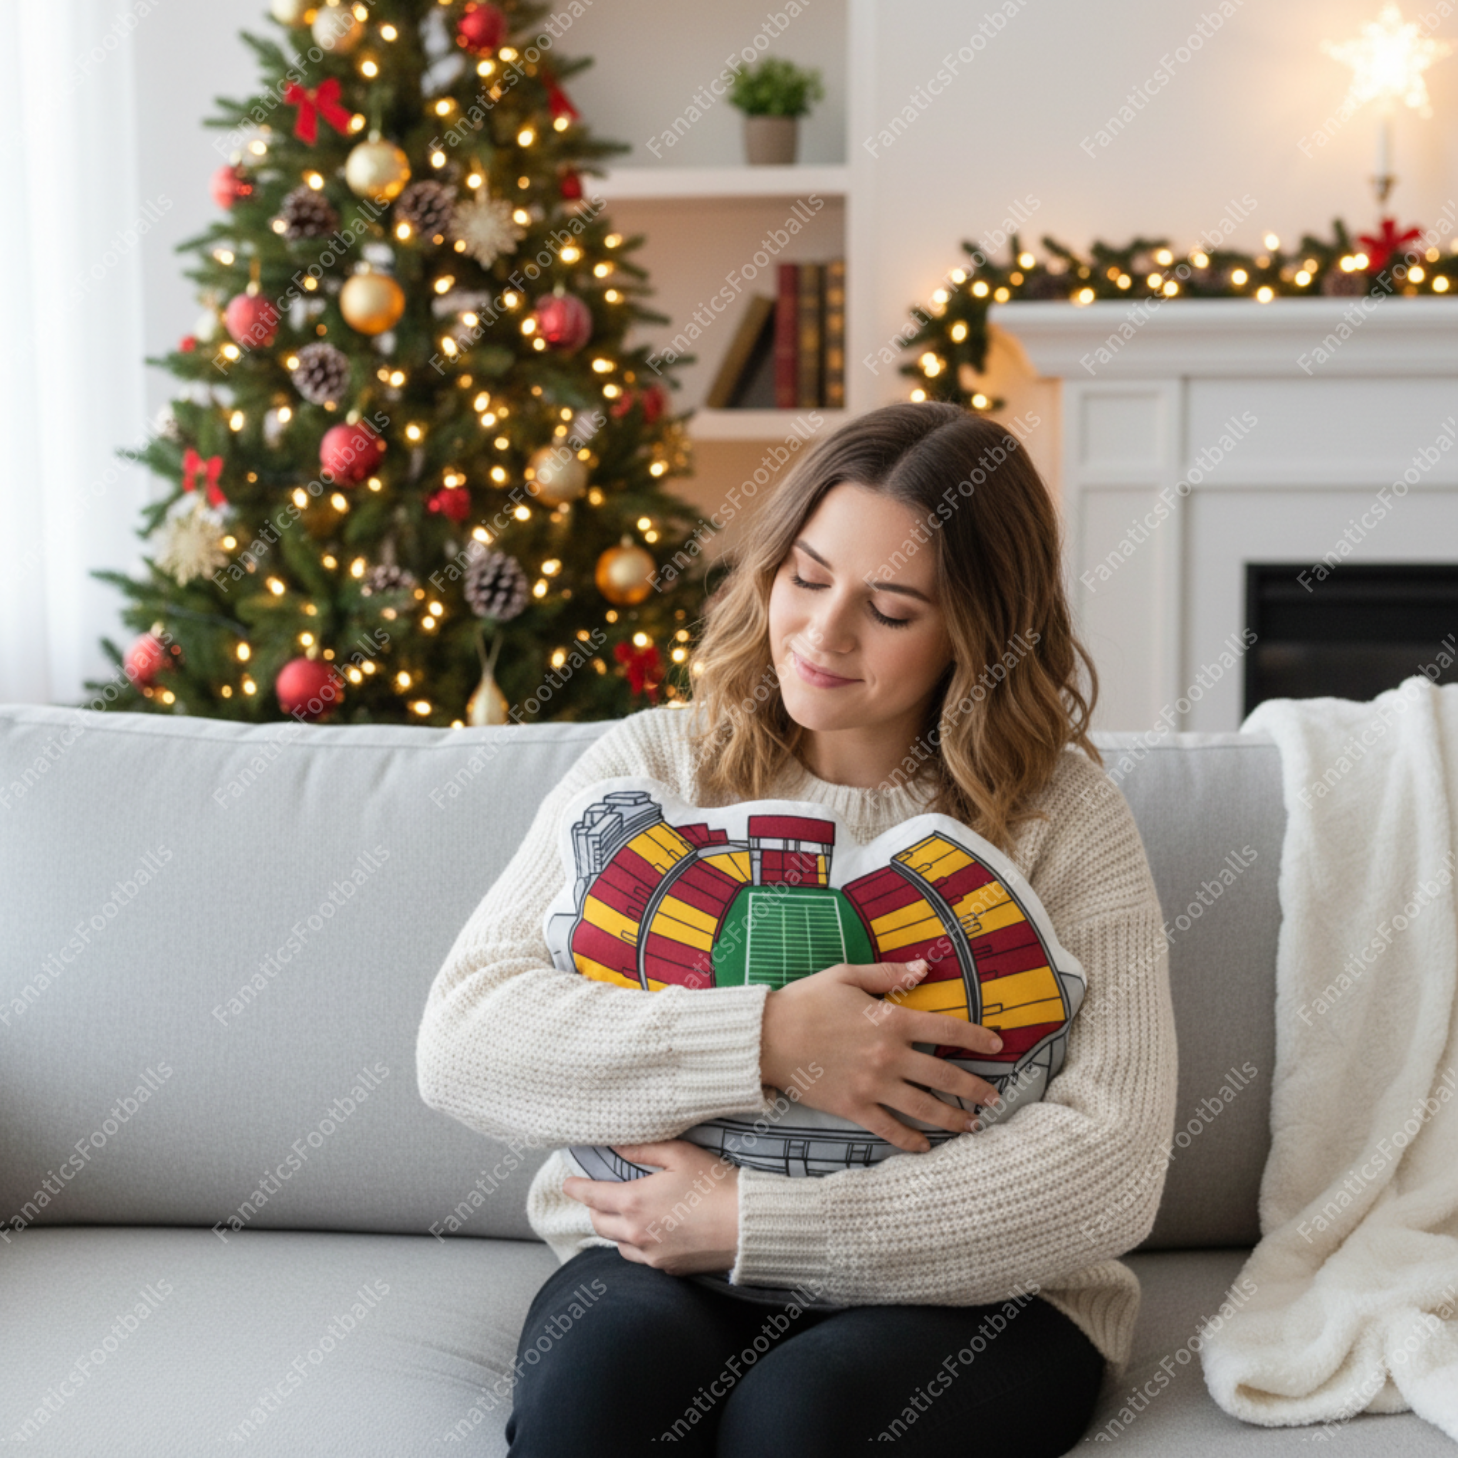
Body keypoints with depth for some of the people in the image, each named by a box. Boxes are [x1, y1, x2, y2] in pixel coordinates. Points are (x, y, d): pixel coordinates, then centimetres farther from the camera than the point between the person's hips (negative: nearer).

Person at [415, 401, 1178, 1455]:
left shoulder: (1060, 814, -2)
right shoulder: (655, 765, 4)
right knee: (607, 1360, -31)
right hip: (660, 1266, 2)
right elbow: (460, 1040, -6)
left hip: (966, 1284, -1)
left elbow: (1108, 1166, -13)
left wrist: (752, 1221, -17)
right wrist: (763, 1041, -20)